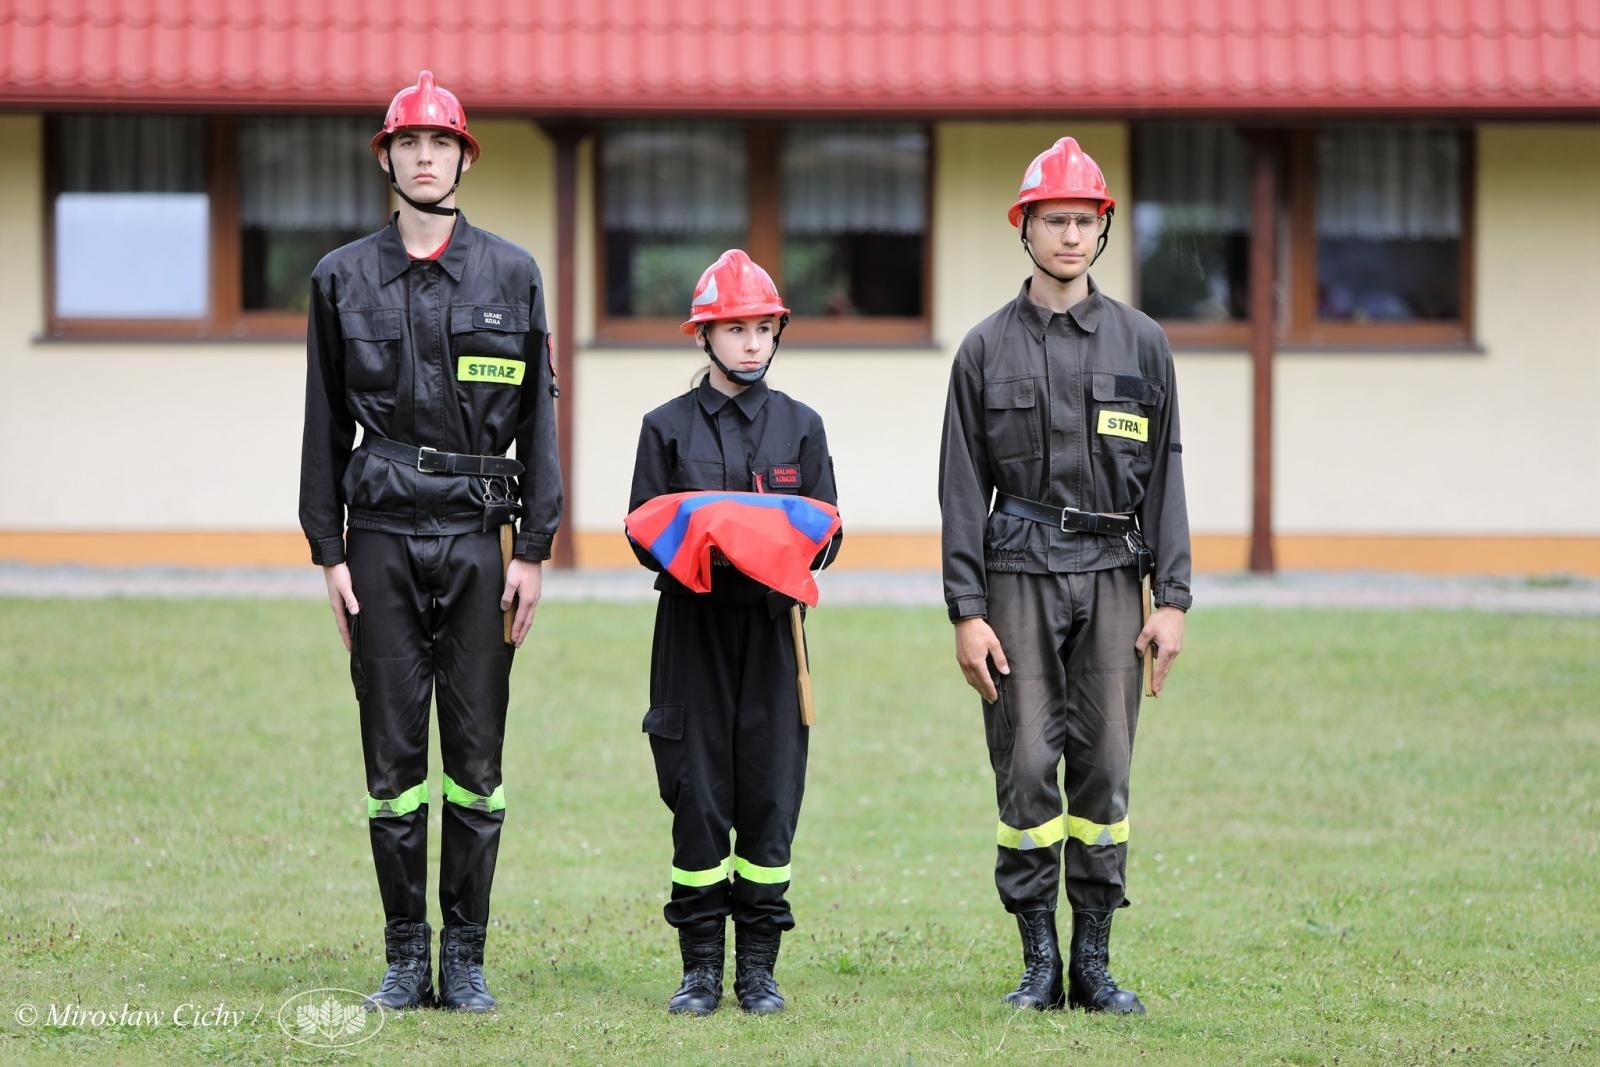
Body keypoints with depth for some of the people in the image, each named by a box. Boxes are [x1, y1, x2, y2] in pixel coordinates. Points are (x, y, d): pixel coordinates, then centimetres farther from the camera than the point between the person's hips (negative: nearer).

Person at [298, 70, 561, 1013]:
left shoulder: (512, 275, 7)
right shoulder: (344, 279, 8)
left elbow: (538, 420, 6)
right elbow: (326, 425, 9)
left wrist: (534, 549, -1)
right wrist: (329, 553, 3)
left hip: (477, 537, 0)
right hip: (383, 537, 1)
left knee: (476, 752, 1)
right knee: (393, 751, 1)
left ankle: (466, 960, 6)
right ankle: (407, 958, 8)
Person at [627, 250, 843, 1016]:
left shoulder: (801, 427, 10)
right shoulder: (668, 427, 7)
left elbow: (827, 536, 8)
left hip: (771, 628, 1)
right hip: (694, 628, -1)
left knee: (769, 795, -1)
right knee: (696, 798, -3)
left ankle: (758, 966, 7)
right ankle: (701, 967, 5)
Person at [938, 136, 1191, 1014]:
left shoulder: (1141, 343, 8)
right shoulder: (987, 349, 4)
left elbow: (1164, 478, 8)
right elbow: (962, 487, 2)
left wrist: (1172, 601, 0)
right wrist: (967, 612, -6)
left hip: (1111, 578, 1)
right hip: (1020, 576, -1)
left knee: (1104, 769, 1)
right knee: (1026, 768, -4)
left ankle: (1094, 964, 8)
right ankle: (1039, 962, 4)